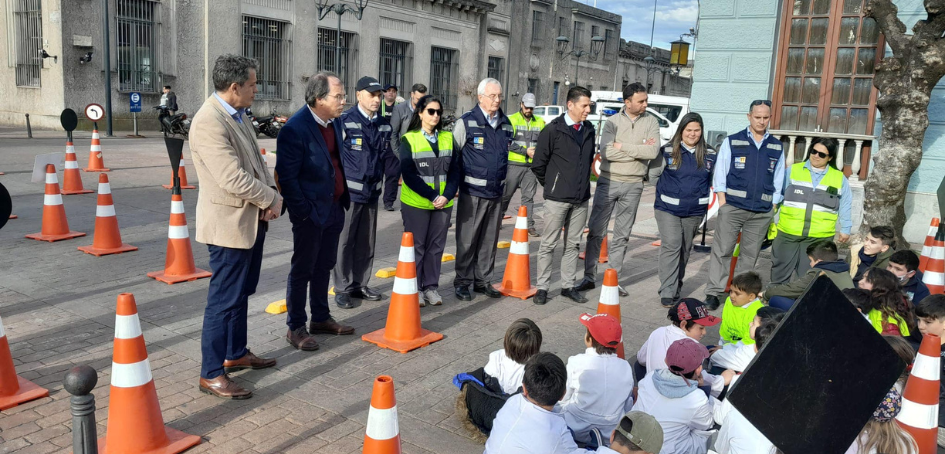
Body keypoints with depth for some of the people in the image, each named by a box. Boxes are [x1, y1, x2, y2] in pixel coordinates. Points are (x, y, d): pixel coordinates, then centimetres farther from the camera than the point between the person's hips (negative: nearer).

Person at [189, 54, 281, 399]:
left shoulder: (237, 115, 9)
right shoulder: (209, 122, -22)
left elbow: (255, 162, 12)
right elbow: (234, 179, -27)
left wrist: (271, 195, -5)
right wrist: (272, 199, -13)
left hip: (252, 220, 10)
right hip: (229, 223, -10)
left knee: (242, 293, 20)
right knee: (224, 300, -1)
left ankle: (236, 353, 36)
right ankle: (211, 374, 11)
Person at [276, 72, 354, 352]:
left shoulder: (335, 122, 5)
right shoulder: (295, 129, -19)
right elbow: (286, 176, -18)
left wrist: (344, 198, 11)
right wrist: (303, 211, -16)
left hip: (334, 208, 7)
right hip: (311, 213, -7)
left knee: (324, 267, 18)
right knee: (302, 270, 4)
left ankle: (321, 318, 32)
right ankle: (295, 328, 16)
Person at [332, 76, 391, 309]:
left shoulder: (384, 125, 10)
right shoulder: (345, 121, -10)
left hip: (372, 191, 6)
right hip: (349, 191, -6)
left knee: (367, 242, 12)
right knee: (345, 241, 1)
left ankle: (360, 284, 24)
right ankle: (343, 289, 10)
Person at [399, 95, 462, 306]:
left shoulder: (448, 138, 7)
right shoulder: (409, 139, -4)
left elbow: (455, 170, 3)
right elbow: (409, 174, -11)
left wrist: (446, 195, -11)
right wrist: (432, 195, -17)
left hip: (444, 203, 4)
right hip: (416, 203, -3)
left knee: (436, 246, 9)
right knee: (416, 246, 4)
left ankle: (430, 287, 19)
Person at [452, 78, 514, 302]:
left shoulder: (506, 124, 10)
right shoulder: (466, 122, -6)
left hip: (496, 193, 5)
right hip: (472, 193, -5)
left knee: (489, 240, 10)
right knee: (467, 240, 1)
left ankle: (483, 281, 22)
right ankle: (462, 282, 13)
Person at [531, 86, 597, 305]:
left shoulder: (589, 130, 6)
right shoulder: (553, 130, -9)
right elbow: (538, 164, -5)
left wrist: (583, 182, 13)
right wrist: (550, 186, 3)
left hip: (581, 198, 5)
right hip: (557, 198, -5)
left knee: (573, 244, 12)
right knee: (548, 244, 3)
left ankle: (568, 286, 23)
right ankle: (542, 287, 12)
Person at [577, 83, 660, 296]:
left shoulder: (651, 122, 3)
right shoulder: (613, 122, -2)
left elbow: (654, 151, -13)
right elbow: (606, 152, -16)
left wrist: (623, 146, -13)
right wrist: (639, 150, -13)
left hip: (633, 185, 2)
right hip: (608, 181, -1)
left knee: (622, 235, 8)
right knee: (596, 231, 0)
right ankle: (589, 277, 8)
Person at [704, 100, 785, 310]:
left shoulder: (776, 147, 10)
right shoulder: (732, 142, 2)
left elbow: (778, 180, 14)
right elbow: (720, 174, 2)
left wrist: (773, 206, 7)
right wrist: (722, 202, -5)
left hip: (762, 212, 3)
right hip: (732, 207, -3)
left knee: (750, 254, 7)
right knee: (722, 250, -4)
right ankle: (713, 293, 1)